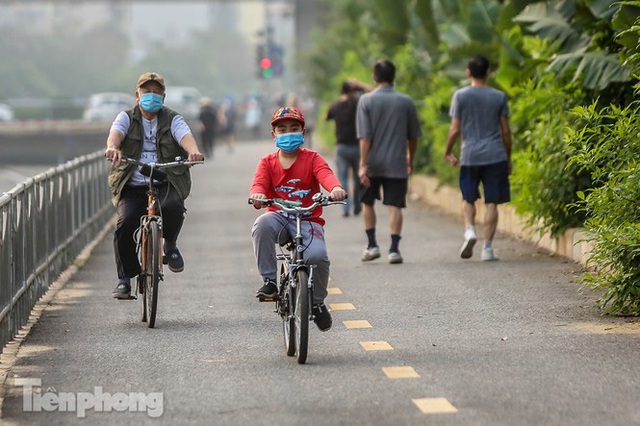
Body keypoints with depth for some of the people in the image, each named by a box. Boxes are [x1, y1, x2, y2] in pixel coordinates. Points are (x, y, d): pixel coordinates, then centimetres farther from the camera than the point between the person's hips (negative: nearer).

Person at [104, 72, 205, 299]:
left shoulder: (172, 120, 6)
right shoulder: (127, 118, 8)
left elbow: (185, 136, -15)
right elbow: (116, 132, -14)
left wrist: (194, 151, -39)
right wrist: (112, 147, -40)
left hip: (166, 184, -1)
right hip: (132, 186, 1)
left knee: (173, 206, -32)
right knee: (125, 223, -20)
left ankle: (170, 244, 0)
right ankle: (124, 278, -4)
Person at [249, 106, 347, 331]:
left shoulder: (312, 159, 2)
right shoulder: (267, 162, 7)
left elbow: (325, 174, -18)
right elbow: (259, 183, -11)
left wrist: (336, 188, -43)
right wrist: (257, 195, -38)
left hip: (308, 219, -1)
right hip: (278, 216, 1)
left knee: (317, 255, -28)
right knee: (262, 225, -35)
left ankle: (317, 302, 2)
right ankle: (269, 281, -22)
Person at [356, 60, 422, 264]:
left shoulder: (366, 100, -5)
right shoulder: (406, 102, 1)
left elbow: (364, 136, -11)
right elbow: (413, 136, 8)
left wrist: (363, 164, -12)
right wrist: (411, 160, 23)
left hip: (373, 163, 0)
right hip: (396, 163, 1)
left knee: (368, 203, 17)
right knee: (394, 206, 1)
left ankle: (372, 245, 13)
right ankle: (394, 249, -8)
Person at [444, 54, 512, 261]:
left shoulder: (460, 96, -1)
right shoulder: (499, 97, 2)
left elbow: (455, 130, -3)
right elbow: (505, 131, 3)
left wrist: (448, 152, 12)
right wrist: (508, 158, 13)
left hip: (470, 156, 0)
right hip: (495, 156, 0)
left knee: (468, 199, 16)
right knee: (491, 202, 3)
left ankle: (469, 229, -9)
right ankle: (487, 248, 0)